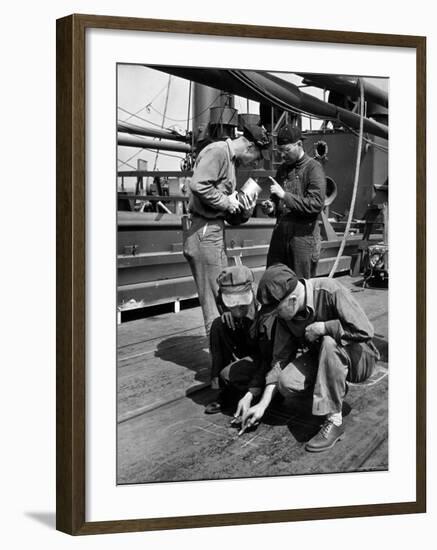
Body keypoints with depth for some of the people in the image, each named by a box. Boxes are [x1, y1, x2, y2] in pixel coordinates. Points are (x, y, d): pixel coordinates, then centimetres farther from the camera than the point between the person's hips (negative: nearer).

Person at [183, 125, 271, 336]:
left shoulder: (230, 159, 21)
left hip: (215, 231, 10)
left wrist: (244, 213, 1)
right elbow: (198, 184, -26)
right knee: (214, 296, -3)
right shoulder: (217, 151, -10)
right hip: (204, 230, -10)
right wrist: (226, 202, -15)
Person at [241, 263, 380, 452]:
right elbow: (280, 358, -3)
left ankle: (334, 421, -27)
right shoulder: (285, 315, -7)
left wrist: (321, 328, -26)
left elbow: (365, 330, -30)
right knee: (286, 383, -21)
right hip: (322, 357, 5)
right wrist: (263, 404, -7)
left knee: (328, 342, -37)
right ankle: (336, 387, 8)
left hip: (358, 358, -5)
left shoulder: (329, 291, -26)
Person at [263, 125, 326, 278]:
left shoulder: (313, 168, -5)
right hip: (280, 235, 6)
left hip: (303, 236, -6)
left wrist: (284, 195, -19)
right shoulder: (283, 169, 16)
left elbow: (316, 204, -17)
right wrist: (272, 207, 4)